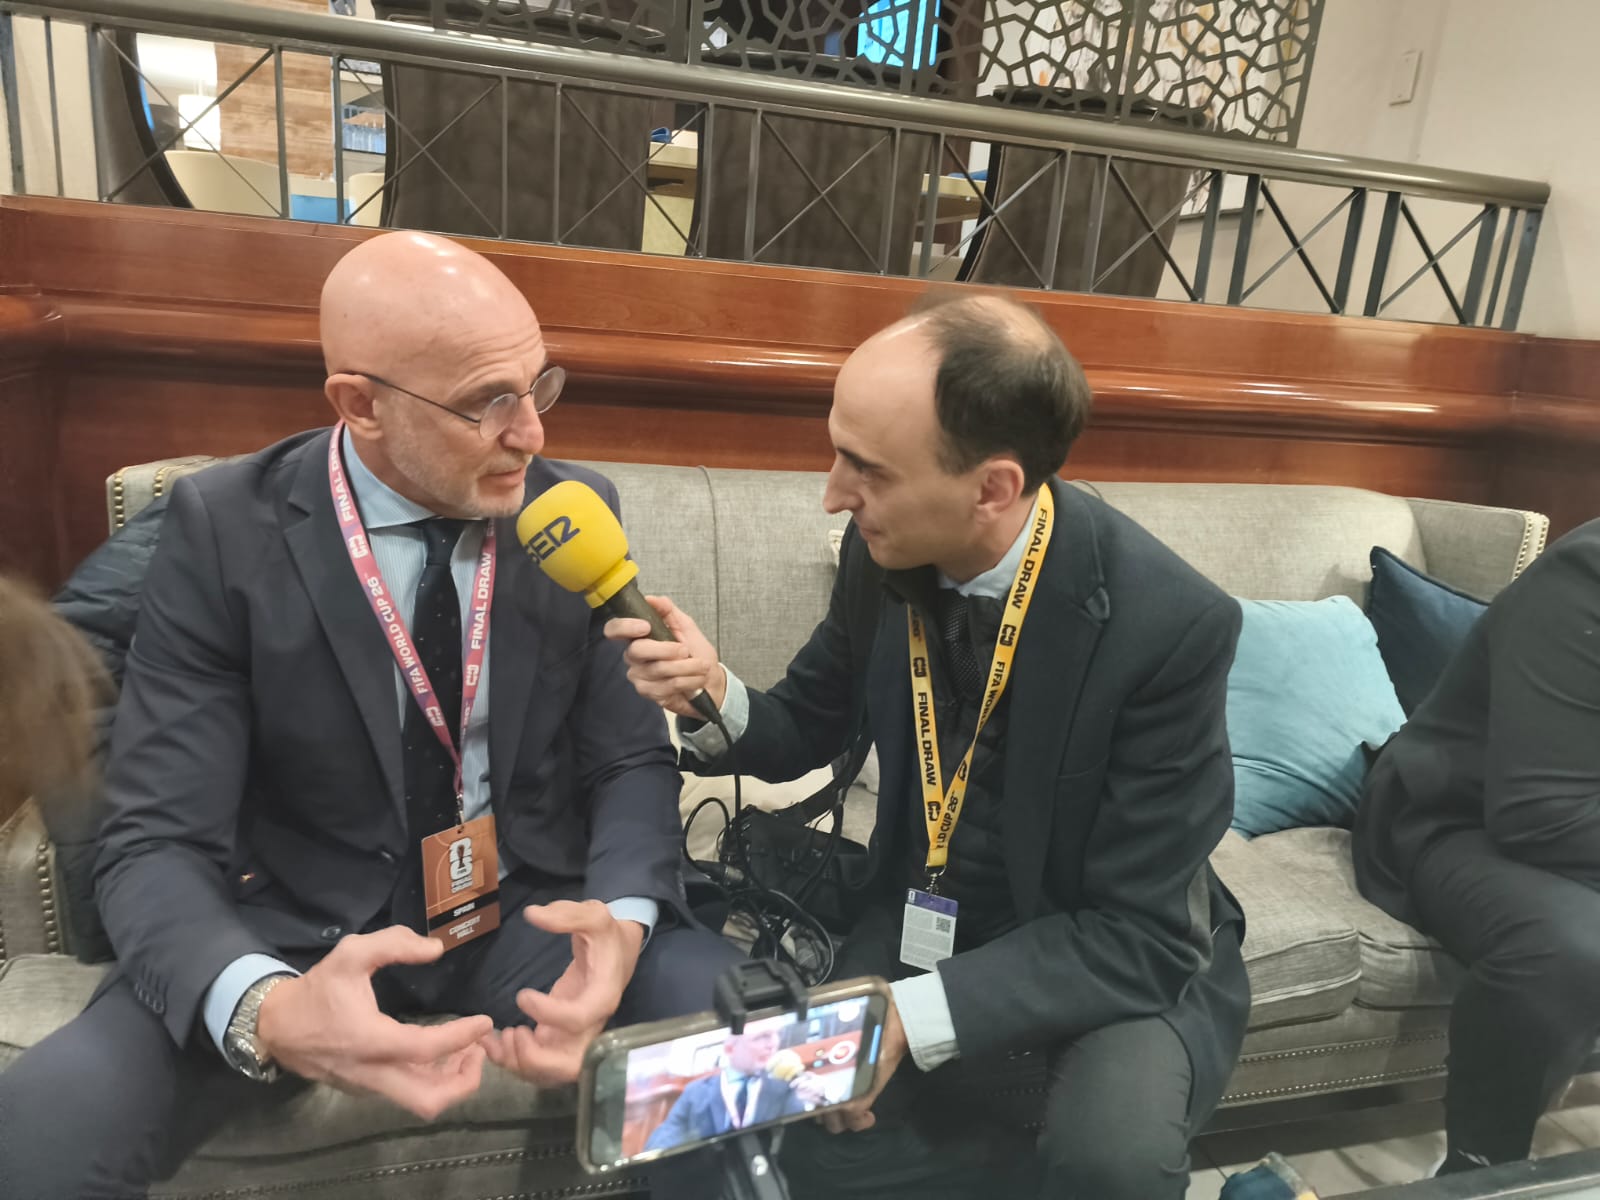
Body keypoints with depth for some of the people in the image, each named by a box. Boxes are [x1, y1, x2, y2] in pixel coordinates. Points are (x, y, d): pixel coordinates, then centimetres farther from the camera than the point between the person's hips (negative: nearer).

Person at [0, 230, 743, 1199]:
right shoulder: (225, 530, -11)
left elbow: (631, 761, -1)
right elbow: (159, 843, -13)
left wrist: (623, 921, -23)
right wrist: (267, 1008, -35)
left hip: (538, 915, 2)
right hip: (303, 932, -1)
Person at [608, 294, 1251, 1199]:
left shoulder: (1170, 625, -26)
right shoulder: (883, 555, -12)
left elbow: (1139, 936, -22)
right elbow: (811, 727, 5)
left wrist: (915, 1013, -31)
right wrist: (719, 699, -17)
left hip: (1125, 954, -3)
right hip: (926, 923, 4)